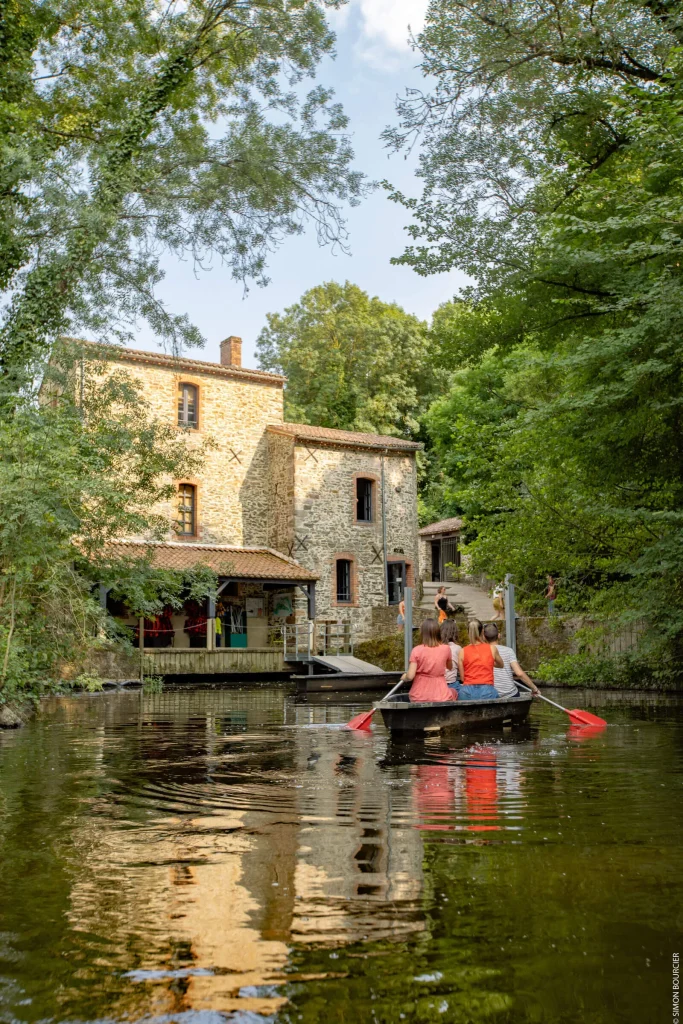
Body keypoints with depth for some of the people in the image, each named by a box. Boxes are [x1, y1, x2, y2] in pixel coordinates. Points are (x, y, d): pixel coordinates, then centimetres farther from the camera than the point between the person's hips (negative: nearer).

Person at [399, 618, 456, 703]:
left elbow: (410, 676, -12)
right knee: (454, 692, 35)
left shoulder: (416, 650, -8)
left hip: (418, 697, 0)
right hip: (440, 697, 0)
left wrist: (404, 677, 7)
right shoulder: (446, 648, -4)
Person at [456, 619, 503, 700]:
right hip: (487, 691, -1)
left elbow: (462, 678, 7)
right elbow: (501, 665, 24)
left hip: (467, 691, 1)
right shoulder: (492, 648, 4)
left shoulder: (463, 651, 4)